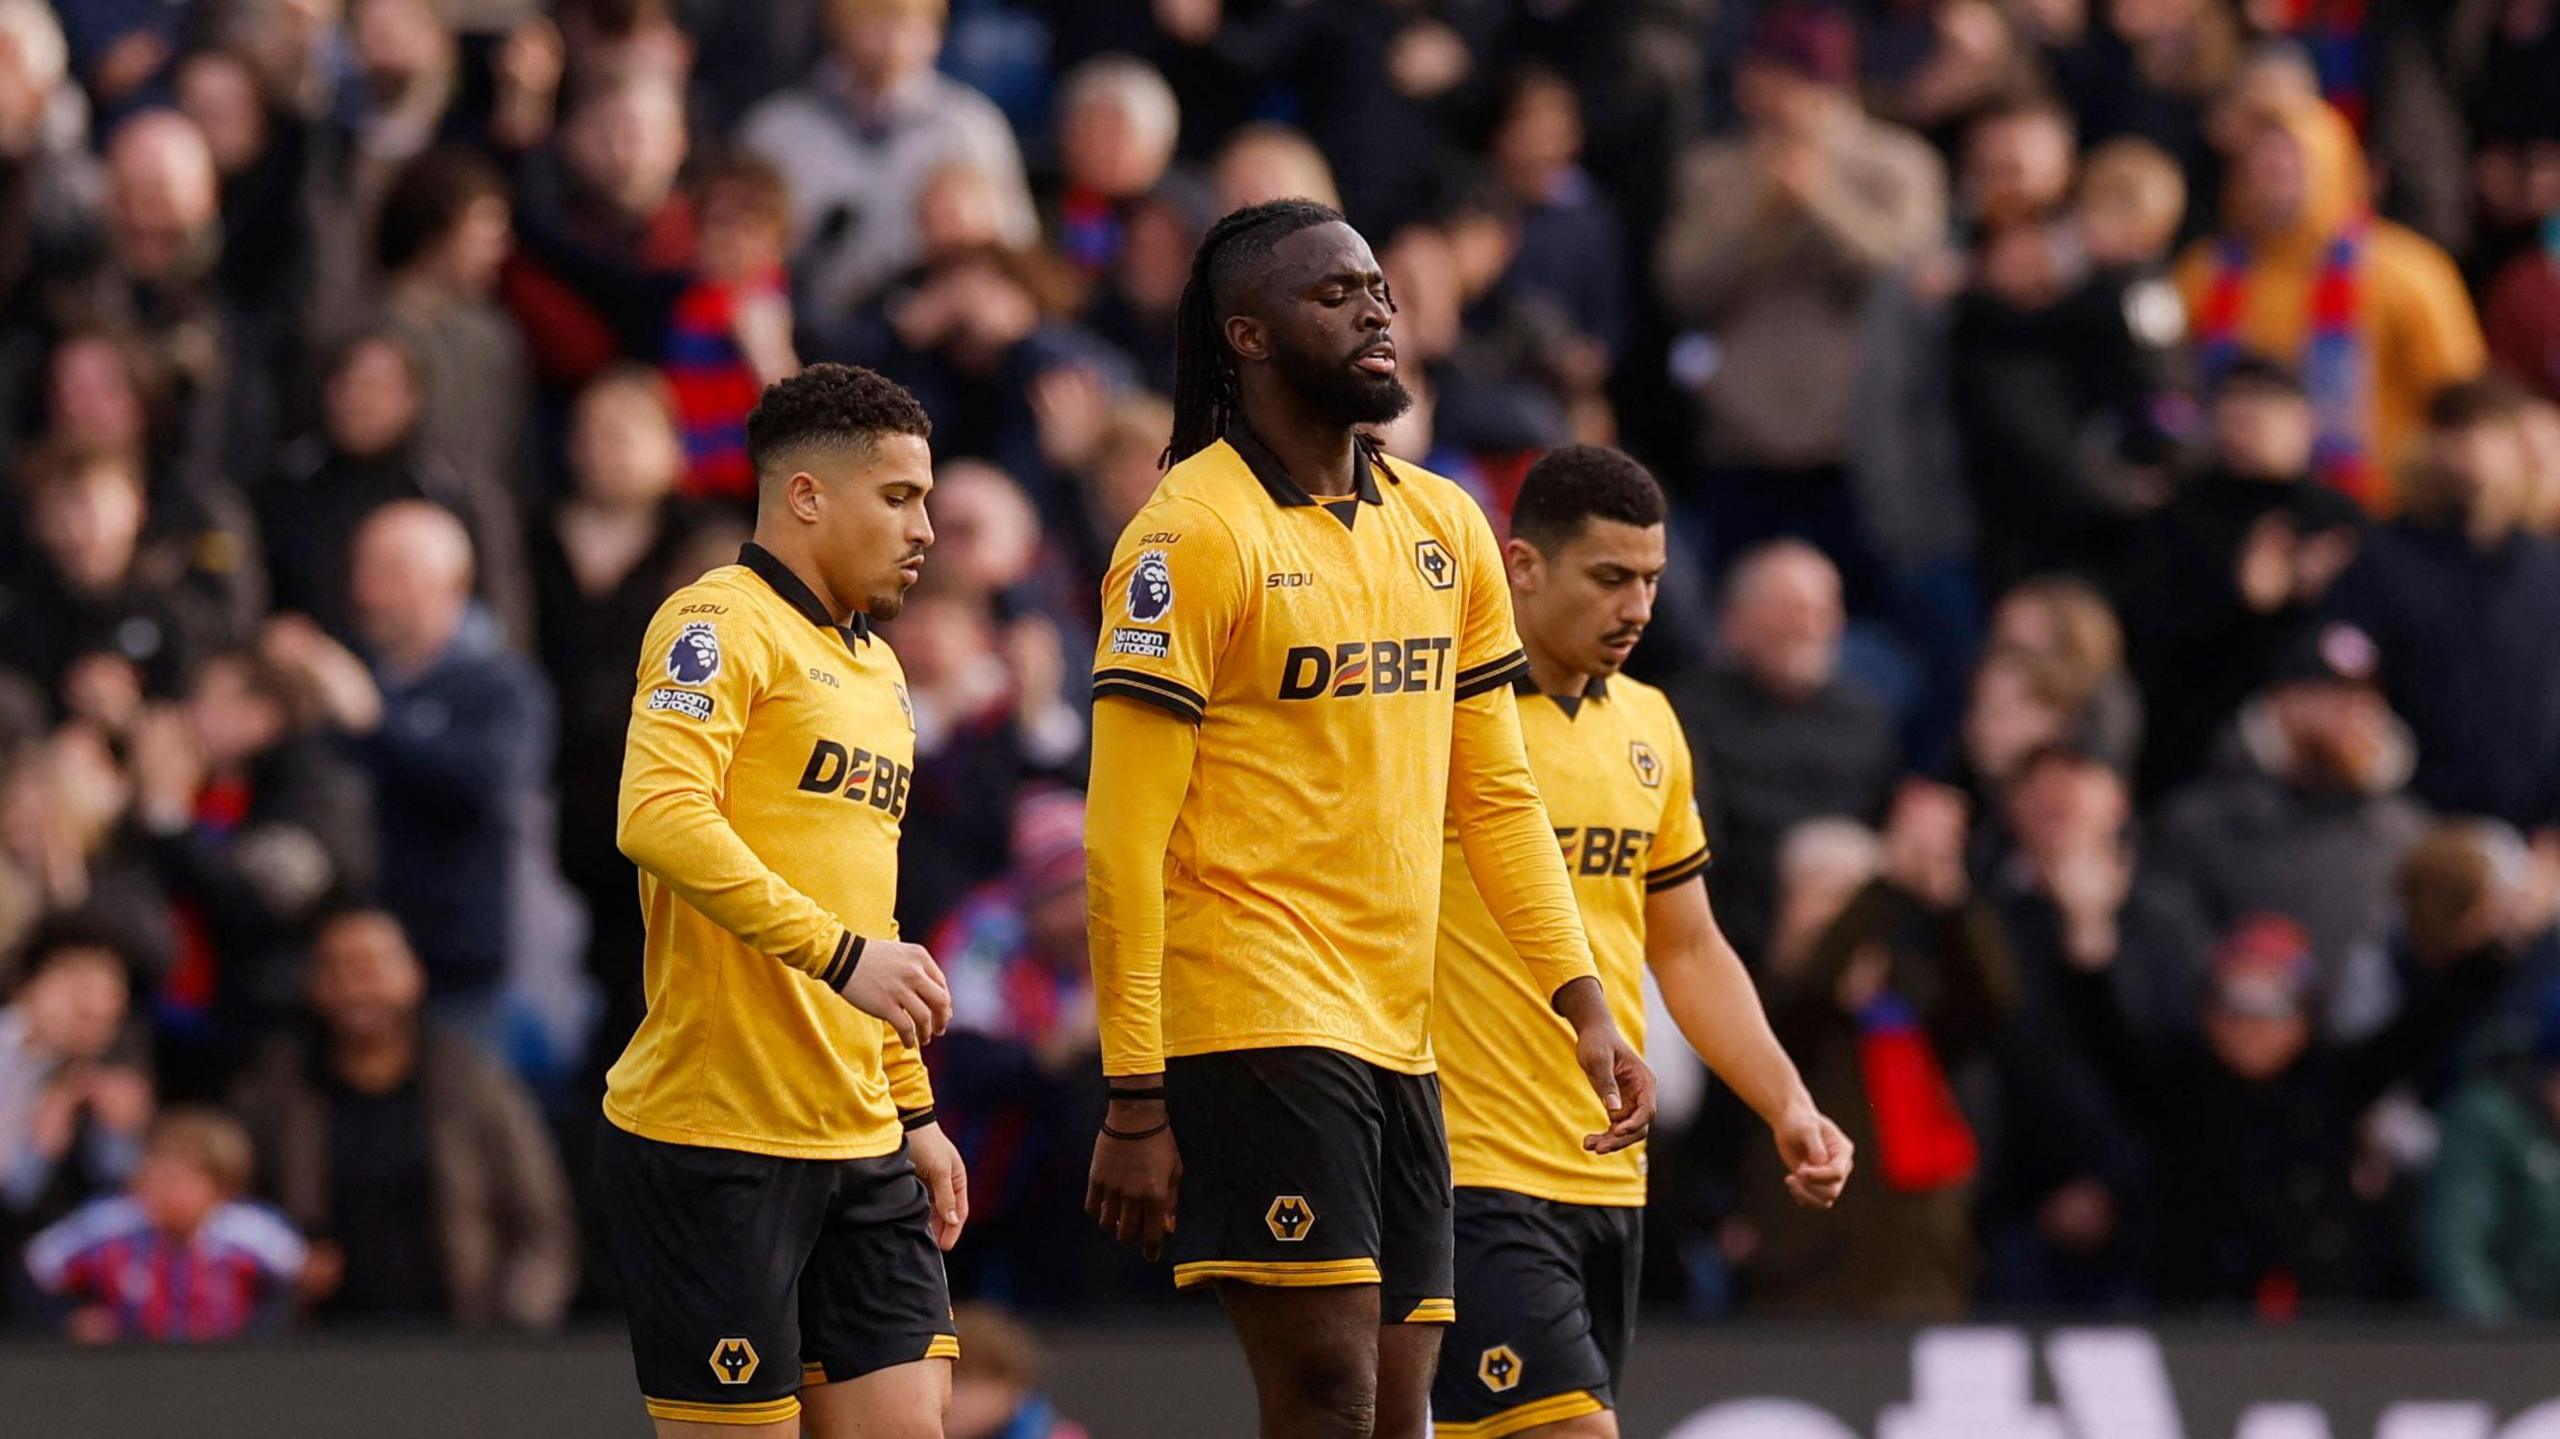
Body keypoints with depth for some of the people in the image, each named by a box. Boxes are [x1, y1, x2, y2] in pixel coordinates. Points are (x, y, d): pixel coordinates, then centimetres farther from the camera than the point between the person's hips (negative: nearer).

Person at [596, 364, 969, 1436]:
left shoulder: (876, 668, 21)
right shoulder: (720, 624, -7)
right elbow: (658, 818, -24)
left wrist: (913, 1110, 24)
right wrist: (840, 951, -28)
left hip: (859, 1146, 8)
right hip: (715, 1141, -8)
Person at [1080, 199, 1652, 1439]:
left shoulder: (1444, 527, 13)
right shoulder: (1196, 532, -9)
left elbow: (1495, 792, 19)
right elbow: (1125, 839, -11)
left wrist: (1586, 1007, 10)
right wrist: (1134, 1103, -14)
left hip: (1399, 1040, 7)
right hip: (1256, 1018, -7)